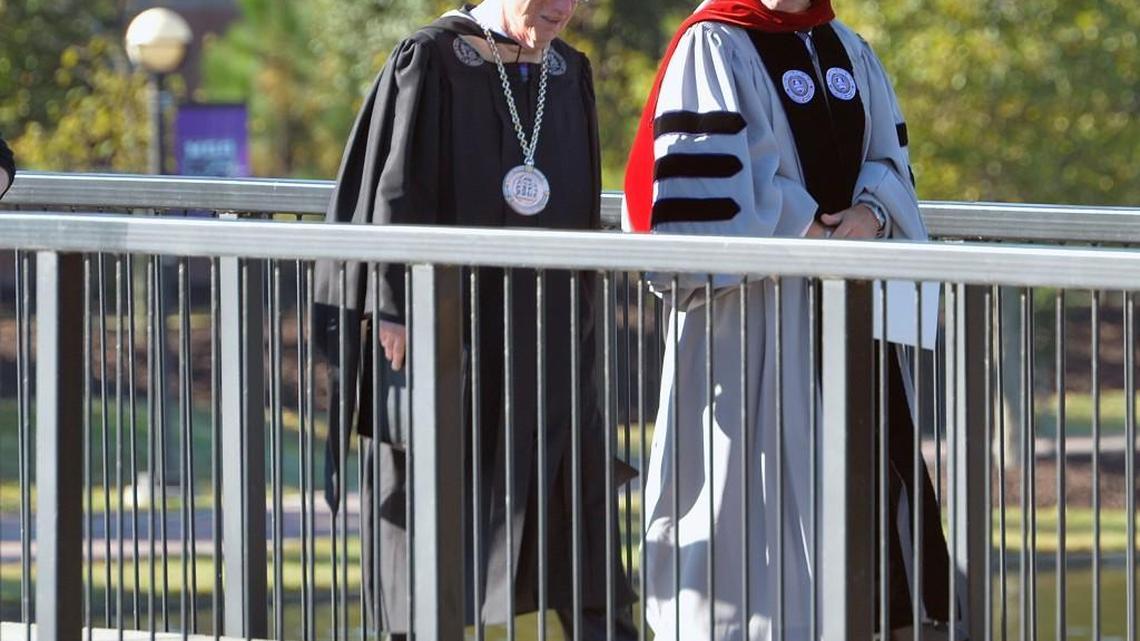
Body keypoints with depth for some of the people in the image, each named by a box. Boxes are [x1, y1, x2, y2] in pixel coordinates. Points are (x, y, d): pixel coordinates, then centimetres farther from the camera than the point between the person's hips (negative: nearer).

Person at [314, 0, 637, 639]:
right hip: (451, 318, -5)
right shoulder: (430, 60, -8)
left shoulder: (569, 74, 9)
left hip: (547, 328, 5)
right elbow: (393, 189, -11)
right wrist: (393, 308, -17)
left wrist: (583, 316, 14)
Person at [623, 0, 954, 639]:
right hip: (754, 301, -7)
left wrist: (874, 210, -7)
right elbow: (697, 175, -14)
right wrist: (800, 226, -15)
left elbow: (891, 158, 15)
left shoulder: (851, 52, 15)